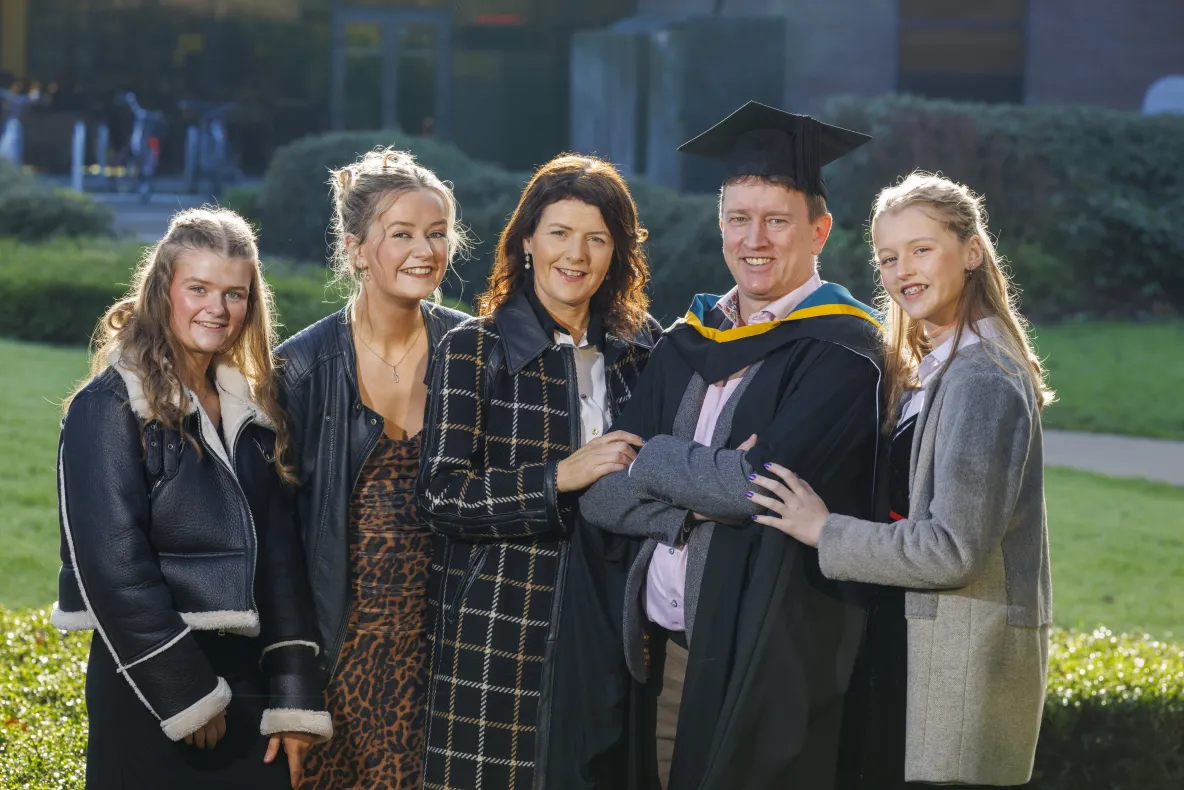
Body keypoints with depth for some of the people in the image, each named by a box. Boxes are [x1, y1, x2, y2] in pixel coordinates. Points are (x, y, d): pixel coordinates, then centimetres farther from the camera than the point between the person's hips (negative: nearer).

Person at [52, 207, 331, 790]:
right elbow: (112, 565, -15)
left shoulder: (251, 410, 11)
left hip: (248, 683, 6)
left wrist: (294, 699, 1)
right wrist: (185, 694, -16)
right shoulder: (112, 406, -7)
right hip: (148, 691, -5)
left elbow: (280, 558, 9)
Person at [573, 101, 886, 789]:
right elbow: (601, 494, 3)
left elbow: (767, 483, -19)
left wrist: (651, 458, -5)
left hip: (769, 662, -6)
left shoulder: (841, 351, -7)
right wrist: (697, 503, -15)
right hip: (661, 649, 6)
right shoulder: (689, 346, 11)